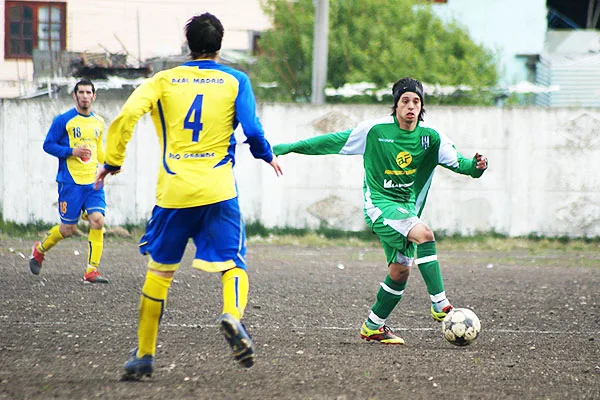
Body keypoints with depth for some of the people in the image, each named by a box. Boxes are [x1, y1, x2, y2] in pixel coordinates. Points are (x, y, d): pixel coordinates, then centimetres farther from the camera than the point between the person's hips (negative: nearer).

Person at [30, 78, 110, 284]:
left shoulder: (99, 122, 13)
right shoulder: (63, 120, -4)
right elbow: (48, 145, -3)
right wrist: (72, 151, -17)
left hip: (93, 182, 4)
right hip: (70, 181, -4)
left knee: (97, 220, -14)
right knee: (68, 228, 0)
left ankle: (92, 270, -10)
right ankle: (39, 250, 30)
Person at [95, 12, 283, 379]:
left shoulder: (163, 81, 8)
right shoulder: (235, 81, 5)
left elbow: (127, 116, -6)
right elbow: (252, 130, -4)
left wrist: (112, 162, 4)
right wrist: (268, 156, 15)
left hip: (173, 193, 1)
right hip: (218, 191, -1)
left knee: (159, 272, 13)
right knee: (232, 265, 3)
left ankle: (144, 354, 15)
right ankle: (233, 316, -30)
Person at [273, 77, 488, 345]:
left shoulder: (430, 138, 0)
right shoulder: (375, 131, -9)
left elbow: (456, 161, -3)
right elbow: (333, 142, -2)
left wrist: (475, 166, -27)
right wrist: (289, 148, -2)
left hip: (407, 208, 6)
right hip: (379, 203, -6)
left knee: (400, 271, 3)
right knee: (424, 234, -28)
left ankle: (373, 327, 23)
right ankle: (440, 306, -27)